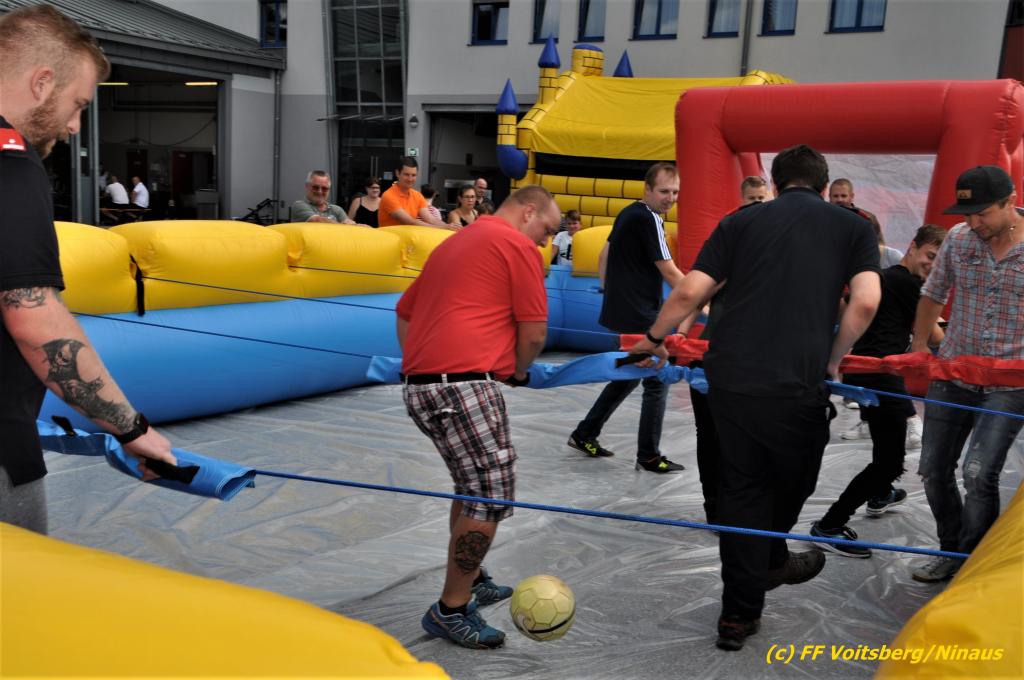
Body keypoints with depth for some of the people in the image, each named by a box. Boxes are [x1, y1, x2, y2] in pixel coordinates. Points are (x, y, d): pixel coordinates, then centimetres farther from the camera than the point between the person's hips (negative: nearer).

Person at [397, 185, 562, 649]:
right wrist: (520, 370, 14)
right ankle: (451, 610, 7)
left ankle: (472, 581, 35)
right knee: (491, 497, -1)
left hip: (418, 383, 10)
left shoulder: (454, 242, 25)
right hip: (463, 384, -10)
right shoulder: (519, 246, -1)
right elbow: (533, 332, -4)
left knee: (472, 487, 23)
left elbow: (404, 313, 29)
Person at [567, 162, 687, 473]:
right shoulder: (648, 219, -16)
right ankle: (649, 456, 7)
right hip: (640, 317, -9)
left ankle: (584, 434, 23)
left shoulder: (628, 213, 11)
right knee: (657, 382, 0)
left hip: (621, 312, 9)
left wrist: (611, 291, 24)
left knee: (628, 376, 19)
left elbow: (604, 256, 19)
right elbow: (669, 272, -19)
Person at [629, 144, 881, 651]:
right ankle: (770, 562, 48)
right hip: (797, 383, -2)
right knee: (791, 485, 24)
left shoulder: (741, 221, 12)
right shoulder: (853, 227, 11)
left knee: (742, 488, 13)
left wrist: (653, 338, 18)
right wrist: (831, 361, 9)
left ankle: (739, 614, 18)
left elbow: (690, 292, 3)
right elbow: (866, 303, -5)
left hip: (730, 375, 2)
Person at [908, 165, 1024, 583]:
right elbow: (933, 294, 12)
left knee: (979, 473, -16)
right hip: (952, 374, 4)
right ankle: (951, 552, 29)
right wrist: (918, 347, 13)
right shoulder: (958, 238, -2)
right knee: (933, 470, 8)